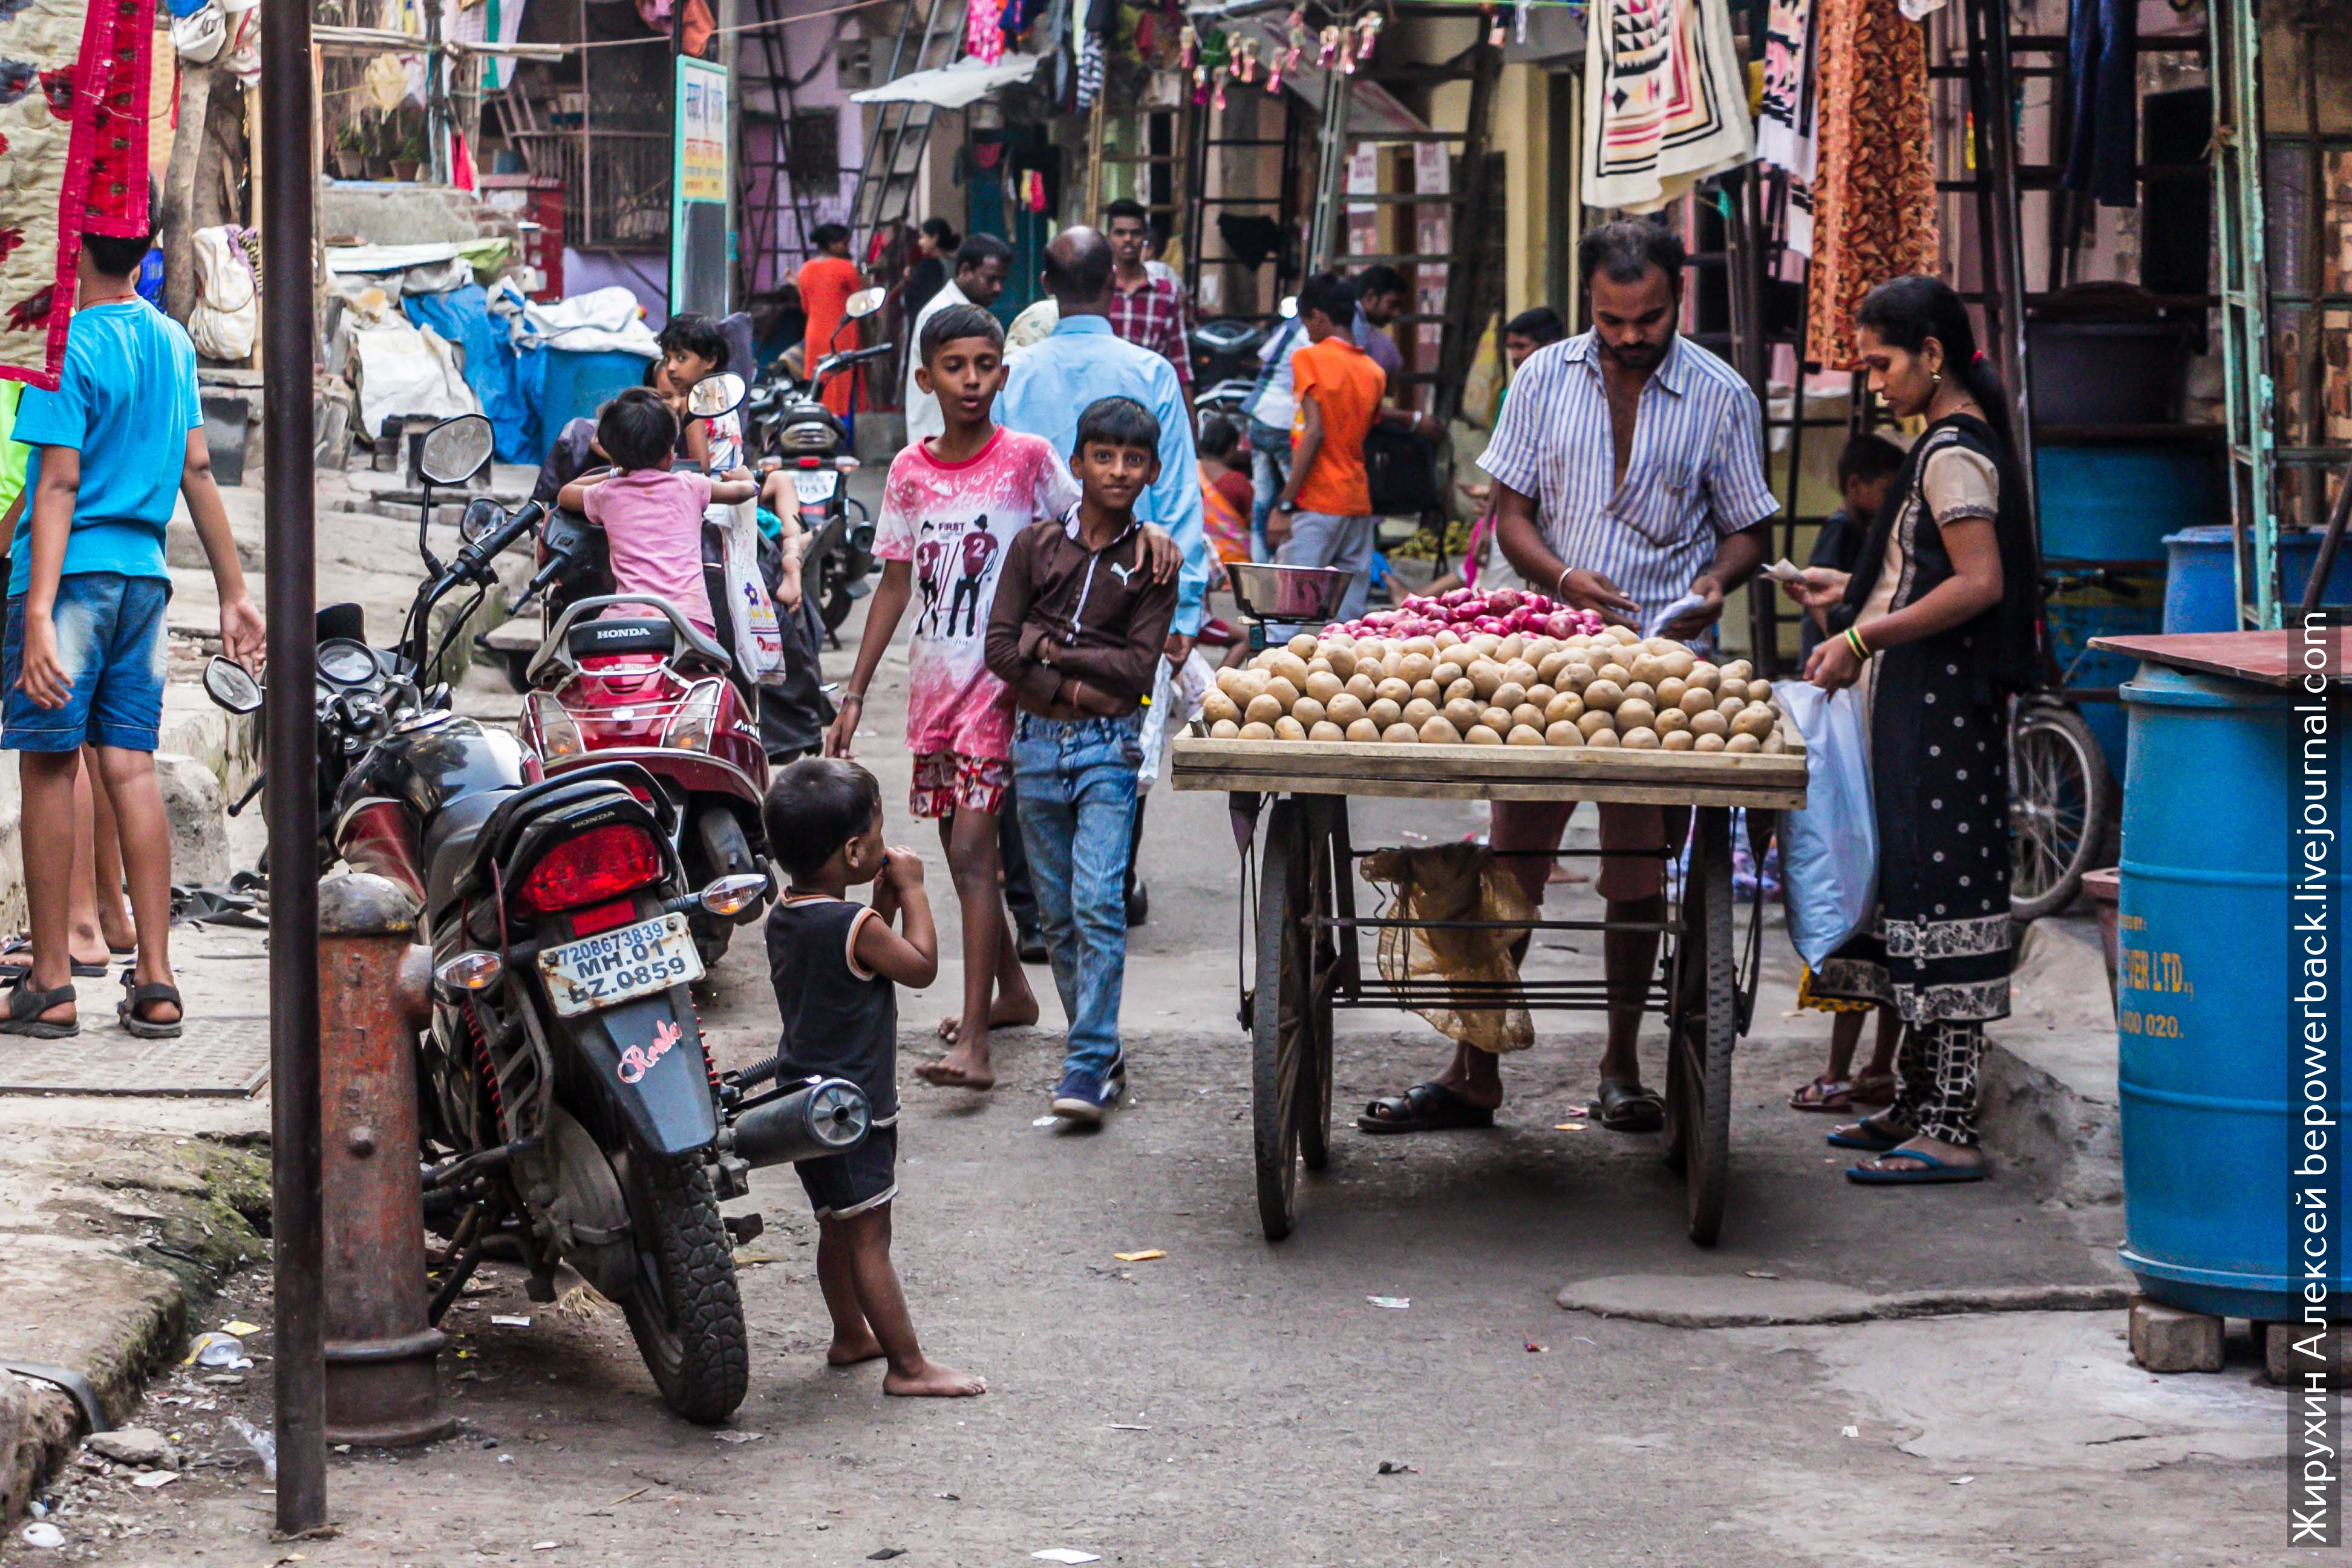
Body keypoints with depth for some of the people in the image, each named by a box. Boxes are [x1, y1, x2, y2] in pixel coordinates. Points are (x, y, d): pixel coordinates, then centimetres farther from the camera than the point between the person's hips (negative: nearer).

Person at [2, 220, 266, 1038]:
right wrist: (233, 592, 17)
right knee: (131, 767, 6)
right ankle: (154, 981, 4)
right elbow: (197, 471, 14)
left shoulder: (70, 346, -10)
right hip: (144, 572, 6)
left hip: (70, 573, -6)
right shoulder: (172, 342, 10)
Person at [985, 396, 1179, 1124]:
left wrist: (1051, 647, -5)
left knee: (1099, 904, -14)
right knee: (1056, 912, 7)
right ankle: (1100, 1052, 18)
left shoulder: (1151, 563, 2)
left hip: (1109, 746, -3)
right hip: (1038, 742, 3)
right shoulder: (1036, 543, 6)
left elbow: (1138, 666, -5)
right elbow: (1000, 647, 1)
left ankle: (1089, 1067, -13)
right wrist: (1071, 687, -9)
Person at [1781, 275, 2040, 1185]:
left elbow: (1980, 583, -22)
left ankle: (1949, 1133, -9)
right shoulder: (1959, 443, 17)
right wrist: (1855, 592, 23)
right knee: (1915, 897, 14)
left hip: (1939, 712, -11)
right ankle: (1915, 1104, 21)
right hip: (1924, 708, 11)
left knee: (1939, 899, -9)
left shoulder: (1953, 453, -14)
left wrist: (1865, 639, -20)